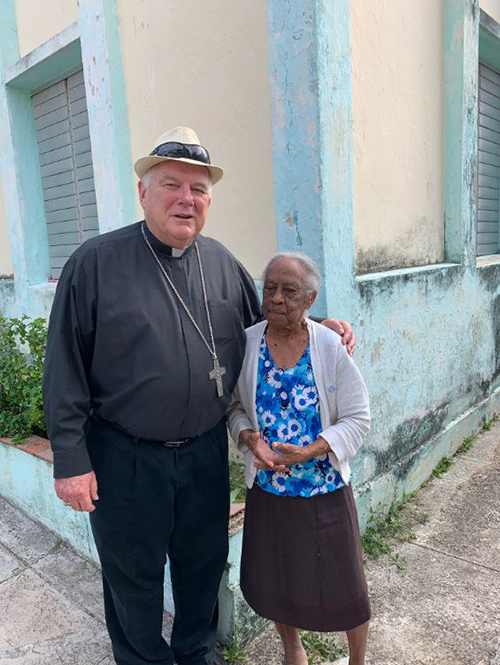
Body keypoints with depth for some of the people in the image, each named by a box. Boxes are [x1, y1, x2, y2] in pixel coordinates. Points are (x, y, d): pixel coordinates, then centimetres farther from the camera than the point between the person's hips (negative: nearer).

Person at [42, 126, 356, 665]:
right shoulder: (96, 262, -11)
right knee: (134, 578, 18)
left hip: (206, 452, 4)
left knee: (203, 565, 23)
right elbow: (65, 371, -10)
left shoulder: (223, 264, 2)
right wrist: (70, 458, -11)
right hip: (125, 458, -3)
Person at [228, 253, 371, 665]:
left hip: (325, 489, -1)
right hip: (267, 488, 2)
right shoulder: (245, 344, -7)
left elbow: (357, 418, -8)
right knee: (272, 579, 19)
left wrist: (310, 452, -21)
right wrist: (249, 439, -17)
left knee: (342, 581, 13)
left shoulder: (331, 347, -12)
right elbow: (235, 406, 3)